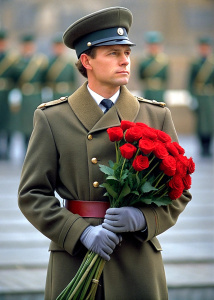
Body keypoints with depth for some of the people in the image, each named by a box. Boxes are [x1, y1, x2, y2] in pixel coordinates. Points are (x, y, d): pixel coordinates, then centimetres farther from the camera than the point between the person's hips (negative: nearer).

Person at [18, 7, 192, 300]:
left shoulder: (156, 116, 9)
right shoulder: (51, 118, 3)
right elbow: (32, 195, -2)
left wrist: (143, 218, -13)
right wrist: (81, 232, -15)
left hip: (138, 264, 1)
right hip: (74, 260, -1)